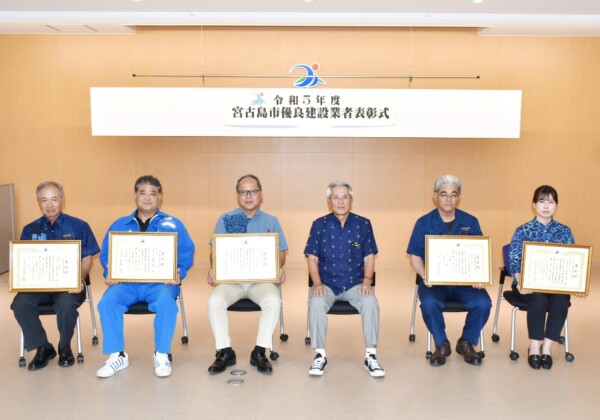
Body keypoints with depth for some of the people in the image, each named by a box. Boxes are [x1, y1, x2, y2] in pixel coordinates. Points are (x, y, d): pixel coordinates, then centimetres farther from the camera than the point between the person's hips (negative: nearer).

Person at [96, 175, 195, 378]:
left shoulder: (173, 224, 10)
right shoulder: (120, 225, 16)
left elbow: (186, 253, 3)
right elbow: (106, 253, 14)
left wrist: (179, 274, -14)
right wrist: (109, 274, -5)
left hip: (160, 282, -2)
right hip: (127, 282, 2)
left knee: (166, 302, -34)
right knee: (107, 302, -27)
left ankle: (162, 355, -15)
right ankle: (116, 355, -10)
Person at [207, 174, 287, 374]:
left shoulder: (271, 222, 15)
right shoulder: (225, 220, 14)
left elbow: (281, 252, 11)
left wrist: (279, 269, -10)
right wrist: (213, 270, -11)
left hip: (262, 279, 0)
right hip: (230, 279, 1)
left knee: (273, 300, -32)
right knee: (215, 300, -29)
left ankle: (260, 352, -17)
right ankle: (224, 351, -14)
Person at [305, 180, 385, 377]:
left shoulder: (363, 224, 5)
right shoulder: (319, 224, 3)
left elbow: (369, 257, 7)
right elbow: (312, 258, 3)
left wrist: (367, 280, -10)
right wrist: (317, 283, -12)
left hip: (355, 284, 1)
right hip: (327, 284, 0)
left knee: (370, 301, -29)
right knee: (316, 302, -31)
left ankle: (371, 355, -14)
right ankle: (320, 355, -15)